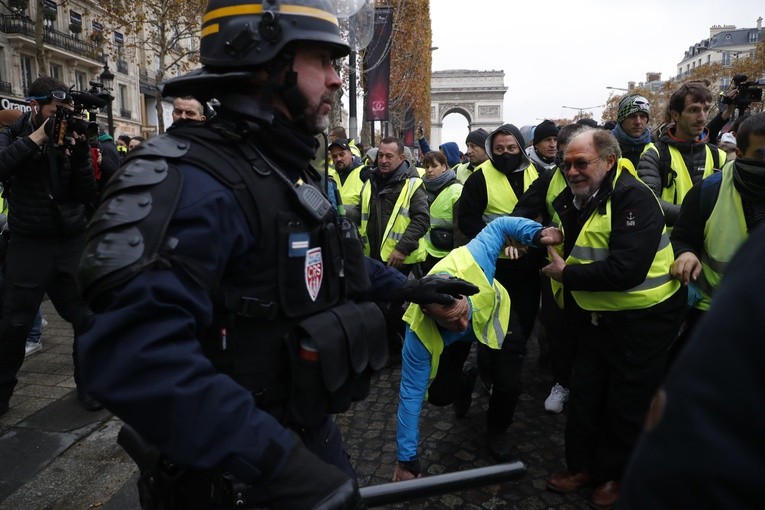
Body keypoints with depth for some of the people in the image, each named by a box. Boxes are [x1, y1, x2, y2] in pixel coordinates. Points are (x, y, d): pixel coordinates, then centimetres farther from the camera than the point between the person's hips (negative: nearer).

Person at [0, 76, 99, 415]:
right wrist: (35, 139, -19)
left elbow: (88, 196, 0)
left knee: (88, 317, 1)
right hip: (29, 244, -1)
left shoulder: (71, 138, 8)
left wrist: (80, 154, -13)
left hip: (73, 242, 2)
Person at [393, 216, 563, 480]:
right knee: (439, 393, -7)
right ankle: (466, 385, 31)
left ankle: (496, 432, 22)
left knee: (509, 385, -13)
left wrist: (537, 233, -43)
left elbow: (500, 226, -25)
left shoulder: (471, 261, -45)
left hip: (496, 316, 0)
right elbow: (411, 393, -31)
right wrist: (407, 460, -24)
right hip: (451, 341, 0)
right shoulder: (419, 333, -41)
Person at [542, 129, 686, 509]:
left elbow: (626, 270, -32)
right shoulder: (573, 200, 4)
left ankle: (614, 475, 30)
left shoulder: (633, 198, -23)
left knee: (627, 404, 8)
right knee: (585, 393, 15)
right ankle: (581, 466, 34)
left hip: (642, 320, -7)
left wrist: (567, 274, -22)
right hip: (597, 317, 8)